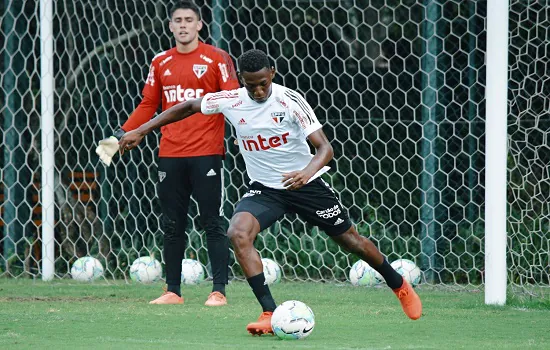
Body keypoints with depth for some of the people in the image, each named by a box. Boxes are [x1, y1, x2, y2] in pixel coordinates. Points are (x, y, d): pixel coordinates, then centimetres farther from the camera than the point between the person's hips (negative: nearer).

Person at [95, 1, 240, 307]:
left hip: (207, 154, -5)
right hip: (170, 155, 5)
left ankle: (219, 291, -2)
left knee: (213, 224, -4)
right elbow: (148, 106, 17)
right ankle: (173, 291, 17)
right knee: (172, 226, 9)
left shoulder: (217, 59, -2)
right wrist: (121, 136, 10)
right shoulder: (161, 63, 11)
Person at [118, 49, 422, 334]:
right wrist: (140, 131, 3)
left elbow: (324, 147, -22)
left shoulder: (290, 100, -19)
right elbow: (187, 108, 5)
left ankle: (400, 286, 36)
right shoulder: (230, 101, -10)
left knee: (350, 240, 7)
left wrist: (308, 171, -44)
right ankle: (270, 314, -23)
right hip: (264, 190, 2)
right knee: (238, 233, -26)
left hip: (304, 183, -2)